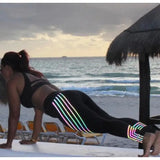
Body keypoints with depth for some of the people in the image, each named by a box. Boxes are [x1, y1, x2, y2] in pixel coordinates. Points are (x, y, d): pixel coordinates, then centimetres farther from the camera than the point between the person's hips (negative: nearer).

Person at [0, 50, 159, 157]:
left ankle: (145, 135, -42)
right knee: (111, 121, -6)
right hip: (77, 96, 8)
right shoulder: (34, 74, 40)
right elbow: (39, 109, 44)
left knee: (102, 125, -23)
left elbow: (14, 115, 16)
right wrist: (34, 139, 47)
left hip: (61, 103, -8)